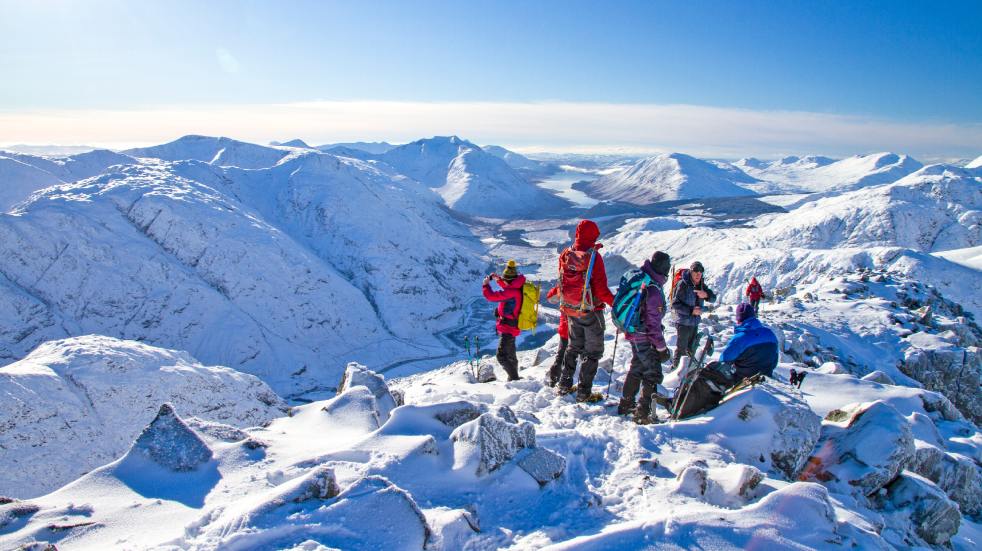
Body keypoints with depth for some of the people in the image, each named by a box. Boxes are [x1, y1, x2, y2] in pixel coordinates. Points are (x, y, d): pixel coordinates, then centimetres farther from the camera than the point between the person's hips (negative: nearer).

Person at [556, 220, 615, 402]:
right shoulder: (593, 256, -21)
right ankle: (584, 392, 10)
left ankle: (564, 384, 29)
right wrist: (616, 304, -7)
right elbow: (601, 290, -21)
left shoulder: (565, 255, -4)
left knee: (574, 347, 24)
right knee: (593, 351, 9)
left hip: (570, 310, 6)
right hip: (591, 311, -6)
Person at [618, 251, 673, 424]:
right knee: (653, 374, 0)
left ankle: (626, 404, 33)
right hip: (645, 338, -9)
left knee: (637, 368, 22)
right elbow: (653, 323, -22)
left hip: (633, 334, 9)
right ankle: (643, 414, 2)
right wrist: (661, 347, -14)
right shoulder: (654, 289, -25)